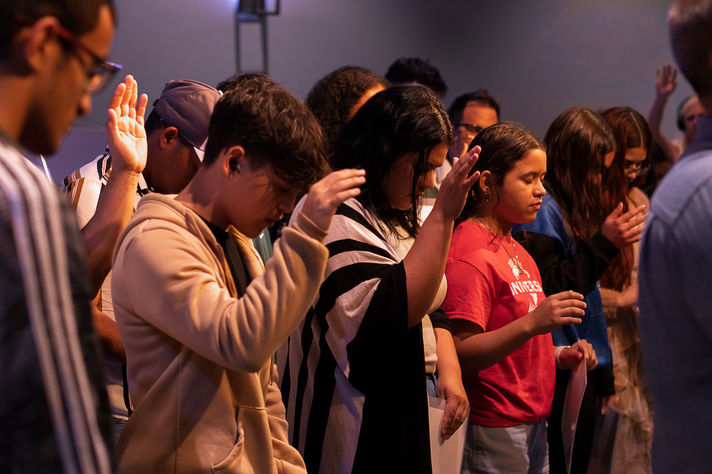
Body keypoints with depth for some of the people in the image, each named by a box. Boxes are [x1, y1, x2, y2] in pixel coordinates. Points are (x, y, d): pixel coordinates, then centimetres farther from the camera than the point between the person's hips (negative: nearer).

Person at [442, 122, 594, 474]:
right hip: (494, 429, -9)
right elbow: (460, 354, -22)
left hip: (533, 425, 9)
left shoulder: (513, 248, 15)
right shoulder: (469, 253, -14)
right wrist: (531, 324, -31)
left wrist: (560, 356, 7)